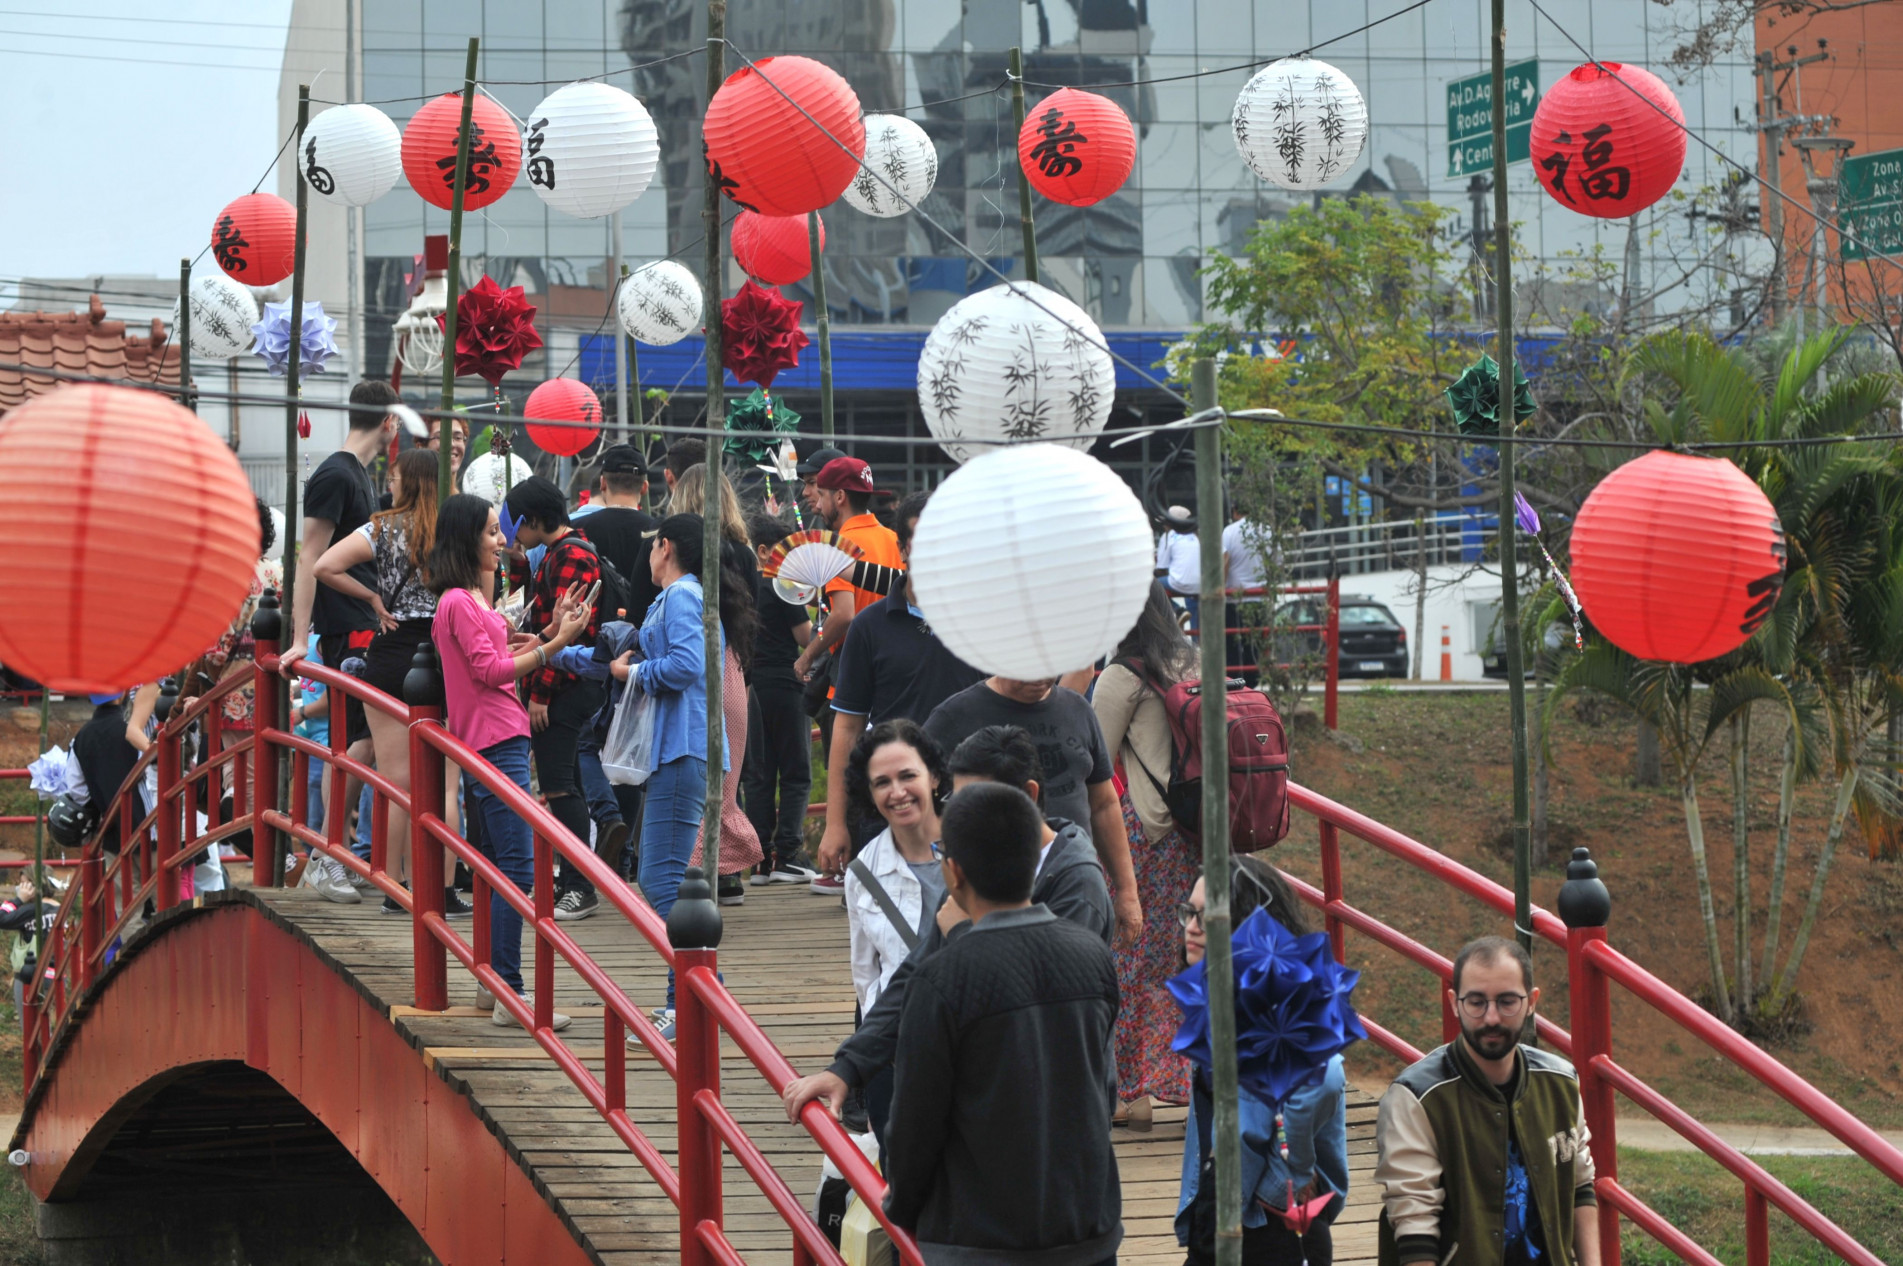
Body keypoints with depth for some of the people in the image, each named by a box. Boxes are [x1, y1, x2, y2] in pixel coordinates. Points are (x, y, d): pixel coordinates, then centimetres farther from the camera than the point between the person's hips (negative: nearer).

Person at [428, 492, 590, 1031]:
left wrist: (550, 634, 12)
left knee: (500, 864, 13)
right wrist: (555, 643, -16)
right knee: (516, 868, -13)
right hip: (495, 742, -11)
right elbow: (489, 670, -17)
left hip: (503, 739, 11)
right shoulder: (460, 603, -12)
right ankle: (509, 995, -16)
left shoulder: (473, 599, 19)